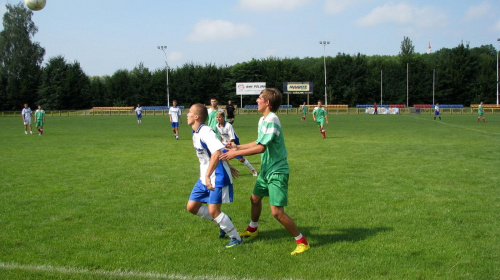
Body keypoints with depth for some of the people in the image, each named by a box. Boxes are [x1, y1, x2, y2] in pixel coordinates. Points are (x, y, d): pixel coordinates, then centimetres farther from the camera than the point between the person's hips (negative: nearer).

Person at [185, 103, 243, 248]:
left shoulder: (205, 132, -21)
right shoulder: (196, 133, 9)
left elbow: (217, 153, -35)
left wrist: (208, 175, -38)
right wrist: (228, 166, 28)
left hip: (217, 178, -10)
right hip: (205, 178, 10)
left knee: (213, 210, -10)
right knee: (192, 207, 8)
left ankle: (236, 238, 8)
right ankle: (223, 221, 24)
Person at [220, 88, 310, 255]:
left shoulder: (272, 121, -23)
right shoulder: (262, 120, 7)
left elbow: (261, 148, -26)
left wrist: (236, 153, -21)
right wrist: (237, 147, 17)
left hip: (277, 171, -10)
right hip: (266, 169, 10)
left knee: (277, 212, -13)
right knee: (255, 198, 25)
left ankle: (302, 242, 1)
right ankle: (252, 229, 49)